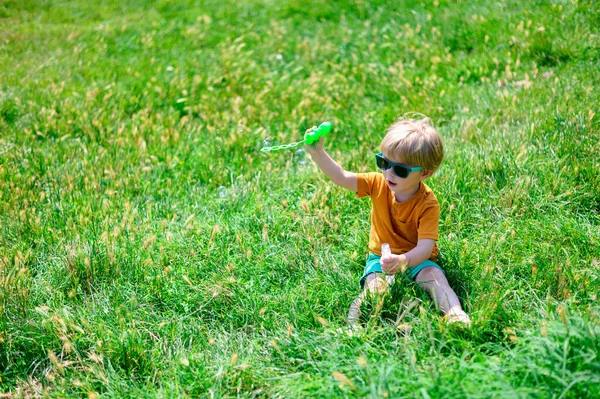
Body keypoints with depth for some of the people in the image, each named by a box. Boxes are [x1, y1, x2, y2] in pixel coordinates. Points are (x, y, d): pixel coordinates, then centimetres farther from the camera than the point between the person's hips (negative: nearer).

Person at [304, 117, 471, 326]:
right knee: (375, 285, -28)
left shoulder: (428, 204, -21)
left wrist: (404, 260, -50)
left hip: (416, 258, -2)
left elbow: (426, 246, -29)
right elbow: (341, 177, -12)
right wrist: (317, 153, -26)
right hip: (381, 256, 2)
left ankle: (455, 314, -38)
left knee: (435, 277, -29)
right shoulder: (379, 184, -8)